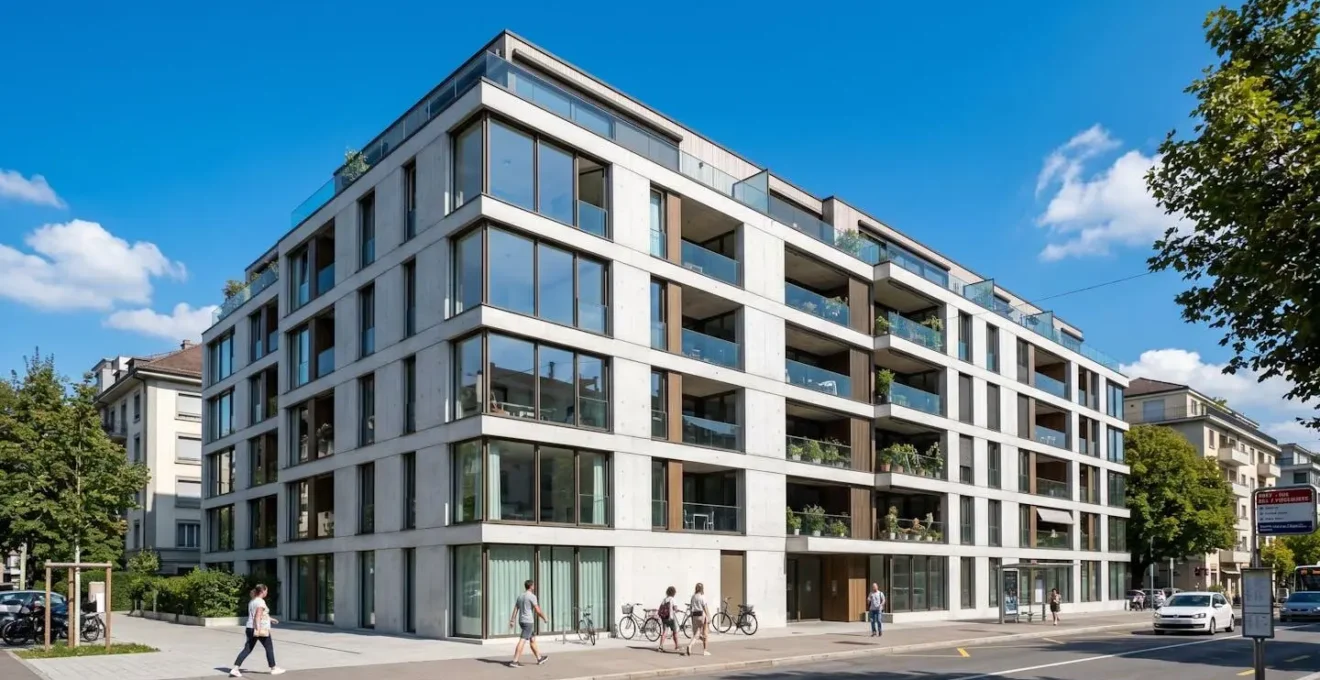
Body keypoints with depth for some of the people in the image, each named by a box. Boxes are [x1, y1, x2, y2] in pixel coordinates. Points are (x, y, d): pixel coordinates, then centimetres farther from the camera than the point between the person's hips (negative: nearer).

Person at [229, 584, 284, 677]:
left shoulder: (252, 601, 16)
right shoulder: (261, 602, -14)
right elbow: (258, 616, -23)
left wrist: (269, 619, 34)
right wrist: (258, 629, -28)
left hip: (250, 628, 8)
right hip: (261, 629, -8)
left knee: (247, 649, 6)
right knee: (269, 648, 6)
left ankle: (235, 669, -4)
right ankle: (274, 669, 14)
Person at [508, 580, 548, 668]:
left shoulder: (520, 596, 13)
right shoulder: (532, 596, -11)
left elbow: (515, 610, 8)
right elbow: (538, 611, -13)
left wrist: (511, 621, 4)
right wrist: (545, 619, 0)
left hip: (521, 621, 9)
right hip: (528, 622, -9)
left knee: (532, 639, 18)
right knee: (522, 641, -11)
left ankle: (539, 658, 27)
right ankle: (514, 661, -17)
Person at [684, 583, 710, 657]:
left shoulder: (693, 597, 9)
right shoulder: (702, 597, -8)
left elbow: (691, 607, 10)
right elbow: (705, 608, -13)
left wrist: (691, 616, 17)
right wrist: (708, 618, -12)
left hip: (694, 615, 6)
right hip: (701, 615, -6)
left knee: (696, 634, 10)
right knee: (705, 634, 9)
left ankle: (689, 645, -17)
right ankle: (705, 651, 12)